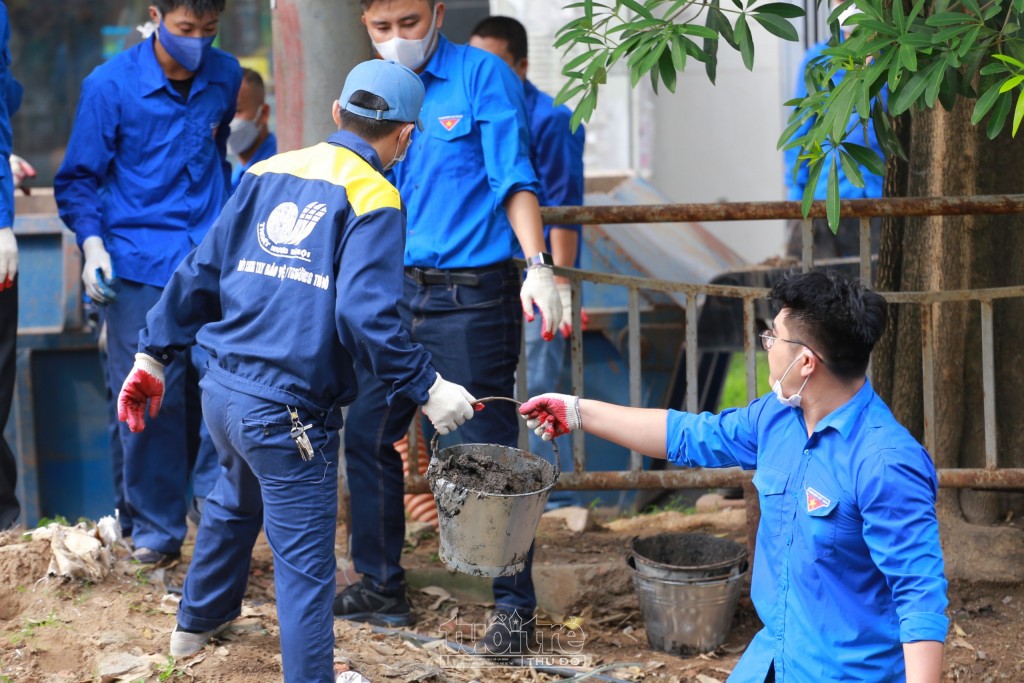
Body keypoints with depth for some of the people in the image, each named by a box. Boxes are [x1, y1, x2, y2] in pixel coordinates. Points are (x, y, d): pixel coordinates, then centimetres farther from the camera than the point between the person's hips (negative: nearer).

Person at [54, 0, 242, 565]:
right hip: (140, 268, -3)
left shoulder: (226, 77, 8)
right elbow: (78, 178, 1)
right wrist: (92, 243, -13)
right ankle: (154, 531, 12)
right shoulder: (109, 86, -4)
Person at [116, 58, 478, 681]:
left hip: (222, 391, 8)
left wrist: (153, 356, 17)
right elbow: (365, 315, -21)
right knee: (305, 565, 1)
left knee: (236, 502, 33)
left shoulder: (268, 174, 9)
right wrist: (429, 390, -14)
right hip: (289, 415, -8)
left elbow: (200, 274, 10)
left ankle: (199, 621, 53)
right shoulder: (373, 199, -9)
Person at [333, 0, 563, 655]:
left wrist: (539, 266, -20)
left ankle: (514, 606, 9)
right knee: (368, 436, 10)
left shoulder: (481, 75, -7)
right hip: (399, 293, 6)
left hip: (472, 296, -6)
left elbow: (513, 177, -12)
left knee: (489, 451, -3)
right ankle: (382, 588, 25)